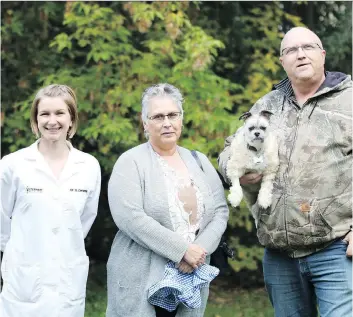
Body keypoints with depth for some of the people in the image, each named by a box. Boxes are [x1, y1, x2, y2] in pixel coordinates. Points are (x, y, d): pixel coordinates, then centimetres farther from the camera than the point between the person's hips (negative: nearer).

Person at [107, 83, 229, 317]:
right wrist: (183, 250, -20)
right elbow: (130, 218, -17)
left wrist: (201, 249, -11)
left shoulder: (199, 161, 11)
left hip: (190, 282, 5)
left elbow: (220, 211, 7)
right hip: (141, 282, -4)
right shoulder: (131, 163, -5)